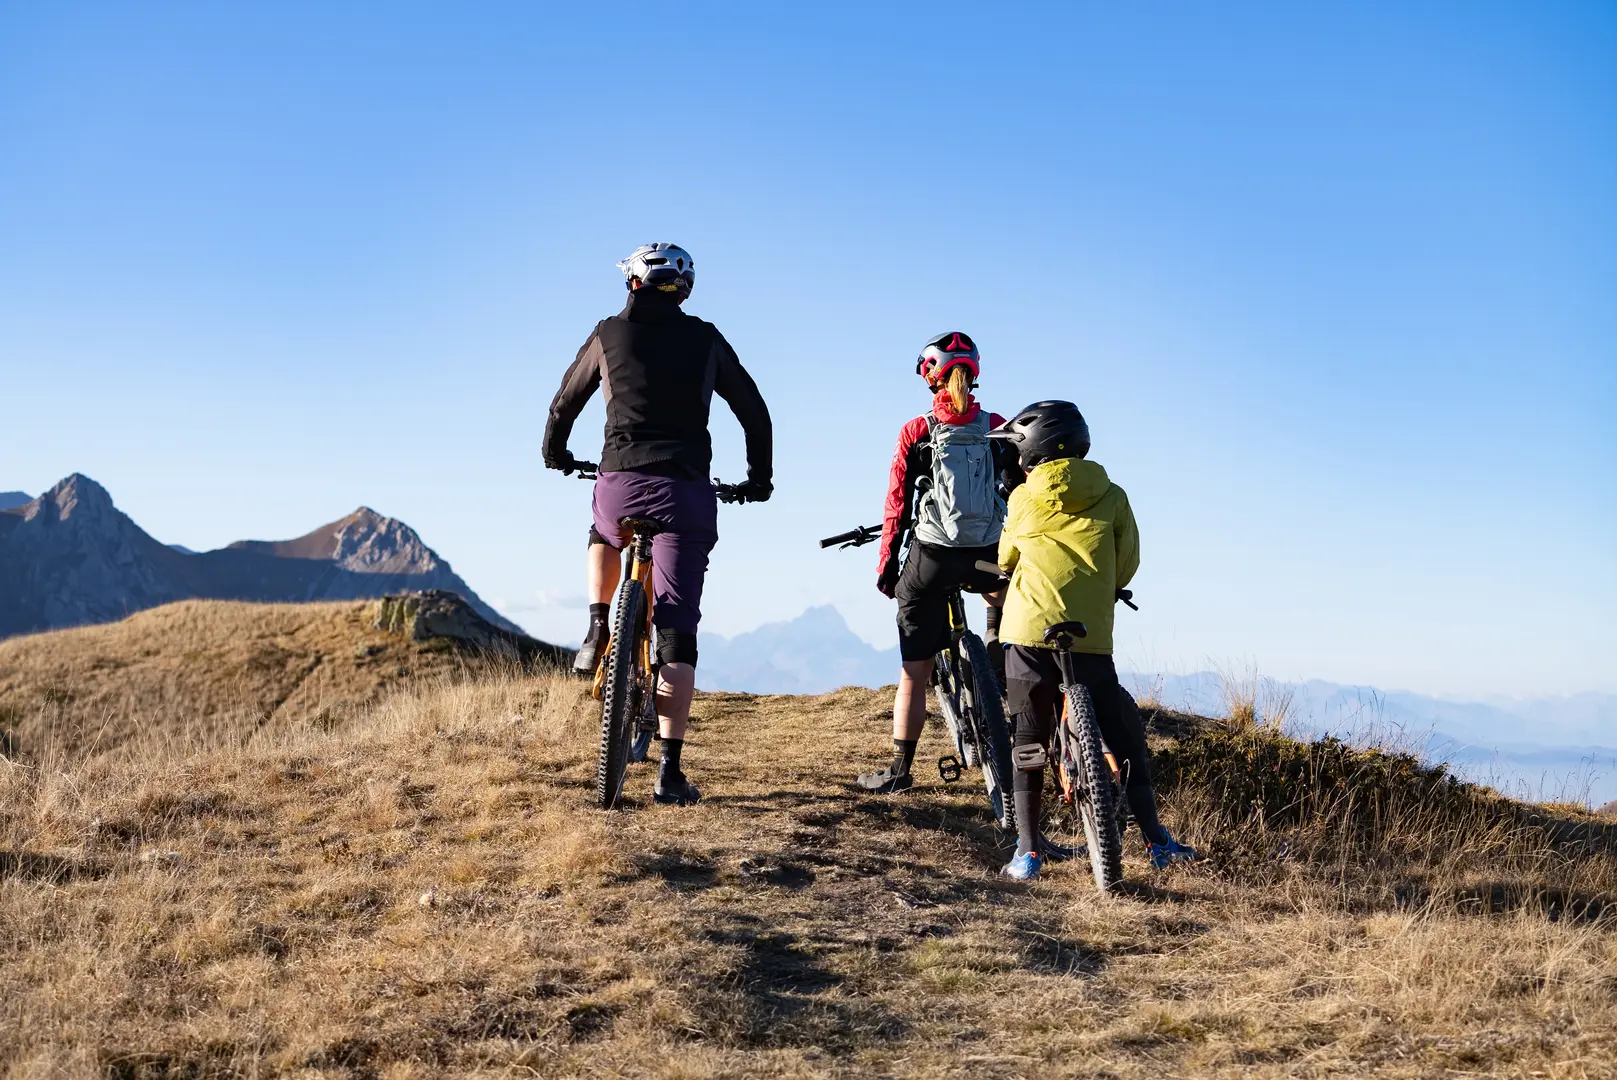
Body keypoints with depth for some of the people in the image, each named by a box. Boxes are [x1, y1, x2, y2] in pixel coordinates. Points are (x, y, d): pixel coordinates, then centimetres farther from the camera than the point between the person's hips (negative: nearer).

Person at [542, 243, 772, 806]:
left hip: (620, 485, 1)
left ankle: (597, 635, 20)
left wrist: (555, 454, 39)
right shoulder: (706, 340, 10)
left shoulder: (609, 334, 9)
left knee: (604, 536, 39)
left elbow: (566, 401, 20)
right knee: (677, 631, 1)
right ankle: (670, 771, -3)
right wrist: (759, 478, 28)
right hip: (687, 493, 0)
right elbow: (753, 409, 15)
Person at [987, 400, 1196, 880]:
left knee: (1028, 742, 8)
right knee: (1126, 738, 13)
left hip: (1029, 632, 0)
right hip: (1091, 637, 1)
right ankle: (1158, 842, 14)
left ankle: (1027, 851, 3)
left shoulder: (1023, 498, 5)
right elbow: (1126, 566, 12)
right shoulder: (1111, 497, 6)